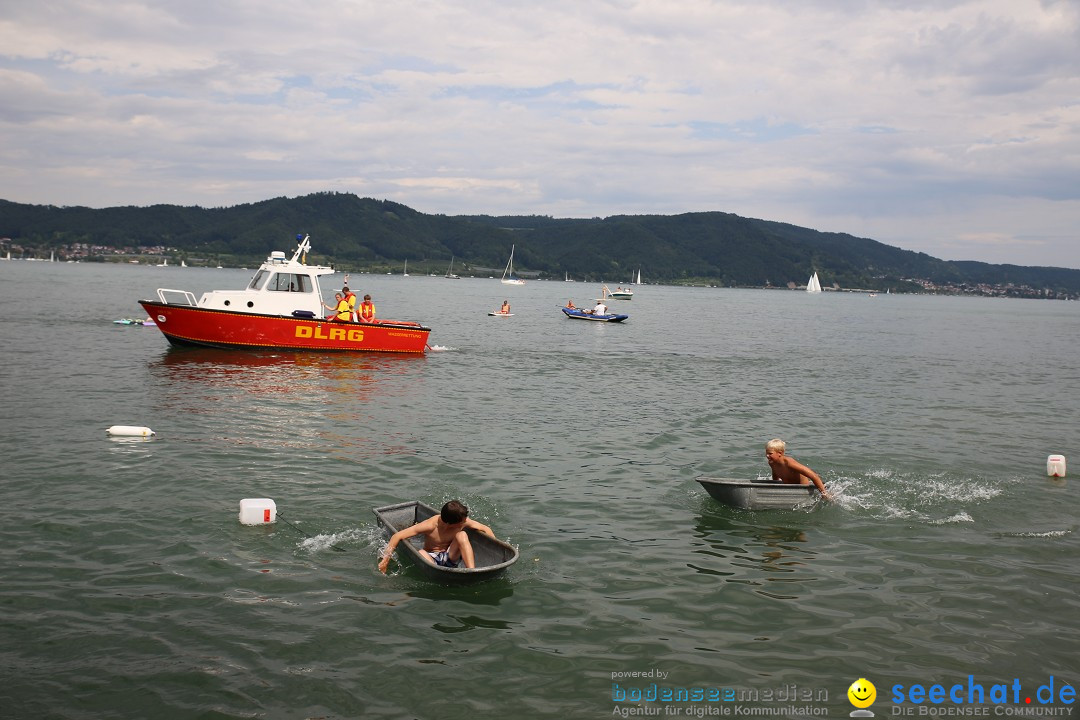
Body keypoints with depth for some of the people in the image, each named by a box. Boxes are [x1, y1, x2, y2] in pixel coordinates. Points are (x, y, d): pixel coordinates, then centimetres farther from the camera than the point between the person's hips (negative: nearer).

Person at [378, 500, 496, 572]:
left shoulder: (463, 521, -15)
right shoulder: (430, 525, -24)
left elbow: (485, 529, -2)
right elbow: (397, 536, -24)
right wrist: (385, 559, -26)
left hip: (450, 558, 2)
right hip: (431, 559, -2)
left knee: (462, 535, -26)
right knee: (420, 554, -37)